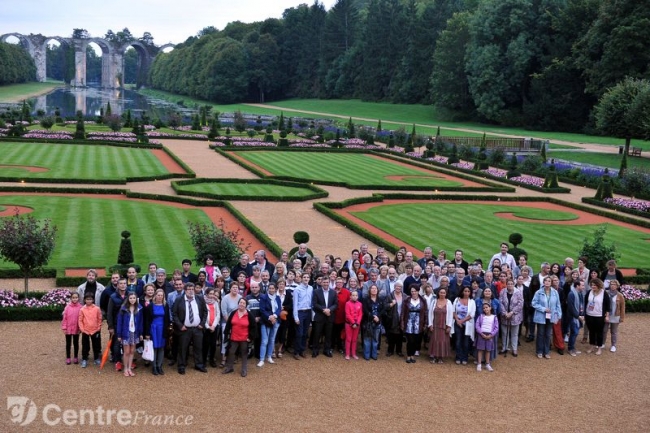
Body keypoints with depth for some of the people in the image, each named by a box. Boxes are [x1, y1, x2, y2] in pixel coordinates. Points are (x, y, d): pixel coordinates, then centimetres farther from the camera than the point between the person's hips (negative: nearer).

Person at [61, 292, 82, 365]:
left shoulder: (80, 307, -8)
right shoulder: (67, 307, -7)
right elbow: (64, 318, -4)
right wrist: (64, 328, -5)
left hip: (76, 329, 0)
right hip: (68, 329, 0)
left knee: (76, 343, 13)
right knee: (68, 343, 11)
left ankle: (76, 357, 24)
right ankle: (68, 358, 21)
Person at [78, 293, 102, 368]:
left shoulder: (97, 309, -4)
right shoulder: (82, 309, -5)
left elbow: (99, 319, 2)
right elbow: (80, 320, -2)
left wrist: (98, 328, 1)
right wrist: (82, 329, -8)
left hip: (95, 331, 1)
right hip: (85, 331, -1)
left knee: (96, 345, 11)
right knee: (85, 346, 7)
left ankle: (97, 358, 24)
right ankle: (84, 360, 17)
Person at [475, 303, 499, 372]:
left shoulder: (494, 317, 2)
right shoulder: (481, 316, 2)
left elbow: (496, 328, 0)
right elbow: (477, 325, -3)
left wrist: (491, 335, -11)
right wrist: (482, 334, -14)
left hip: (490, 335, 0)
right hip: (481, 334, 0)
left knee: (488, 350, 9)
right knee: (480, 350, 2)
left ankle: (487, 365, 18)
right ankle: (479, 364, 5)